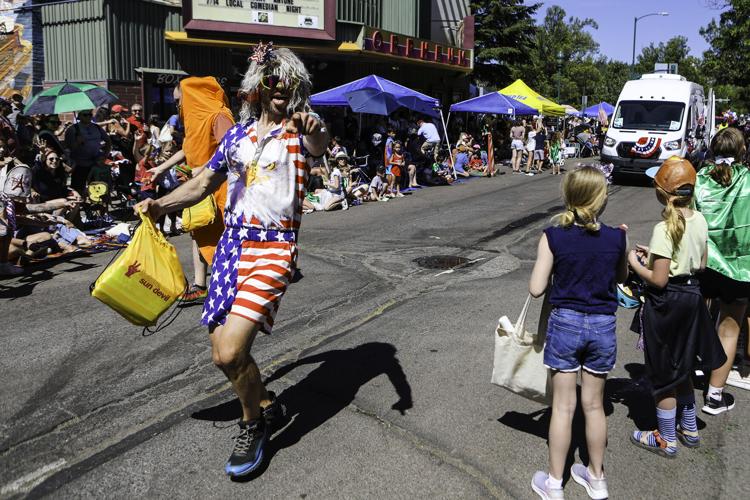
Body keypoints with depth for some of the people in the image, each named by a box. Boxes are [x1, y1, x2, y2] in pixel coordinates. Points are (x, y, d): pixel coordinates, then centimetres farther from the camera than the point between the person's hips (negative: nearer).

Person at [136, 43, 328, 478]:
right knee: (223, 353, 7)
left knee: (231, 352, -17)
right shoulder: (238, 134, 14)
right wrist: (160, 204, 2)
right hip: (233, 242, 6)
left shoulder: (299, 129, 0)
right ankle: (267, 405, 34)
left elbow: (320, 144, -24)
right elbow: (203, 184, 18)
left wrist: (316, 132, -48)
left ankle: (253, 425, 11)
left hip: (275, 247, -5)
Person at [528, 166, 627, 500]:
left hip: (564, 322, -2)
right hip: (603, 325, 2)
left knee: (563, 406, 8)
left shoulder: (553, 237, -13)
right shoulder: (617, 238, -7)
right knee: (594, 405, 17)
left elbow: (536, 288, -11)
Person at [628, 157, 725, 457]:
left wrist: (635, 263, -6)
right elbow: (701, 264, 10)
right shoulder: (699, 220, -1)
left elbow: (658, 280, -24)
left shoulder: (665, 229, -25)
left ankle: (667, 441, 25)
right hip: (691, 296, 8)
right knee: (682, 368, 25)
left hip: (665, 303, -8)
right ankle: (689, 430, 40)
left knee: (664, 375, 9)